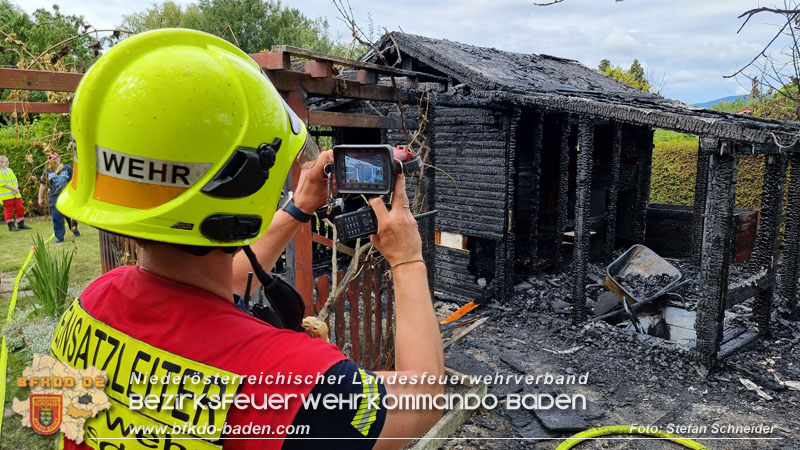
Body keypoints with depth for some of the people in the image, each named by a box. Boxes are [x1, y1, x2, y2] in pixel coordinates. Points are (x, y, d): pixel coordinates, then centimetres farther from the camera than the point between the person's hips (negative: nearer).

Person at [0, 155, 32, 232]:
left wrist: (16, 188, -6)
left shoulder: (10, 170, 16)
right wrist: (14, 188, -14)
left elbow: (15, 181, 12)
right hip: (6, 195, -7)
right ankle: (11, 226, 5)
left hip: (15, 194, 7)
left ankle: (21, 224, 17)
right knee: (9, 210, -1)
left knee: (20, 208, 7)